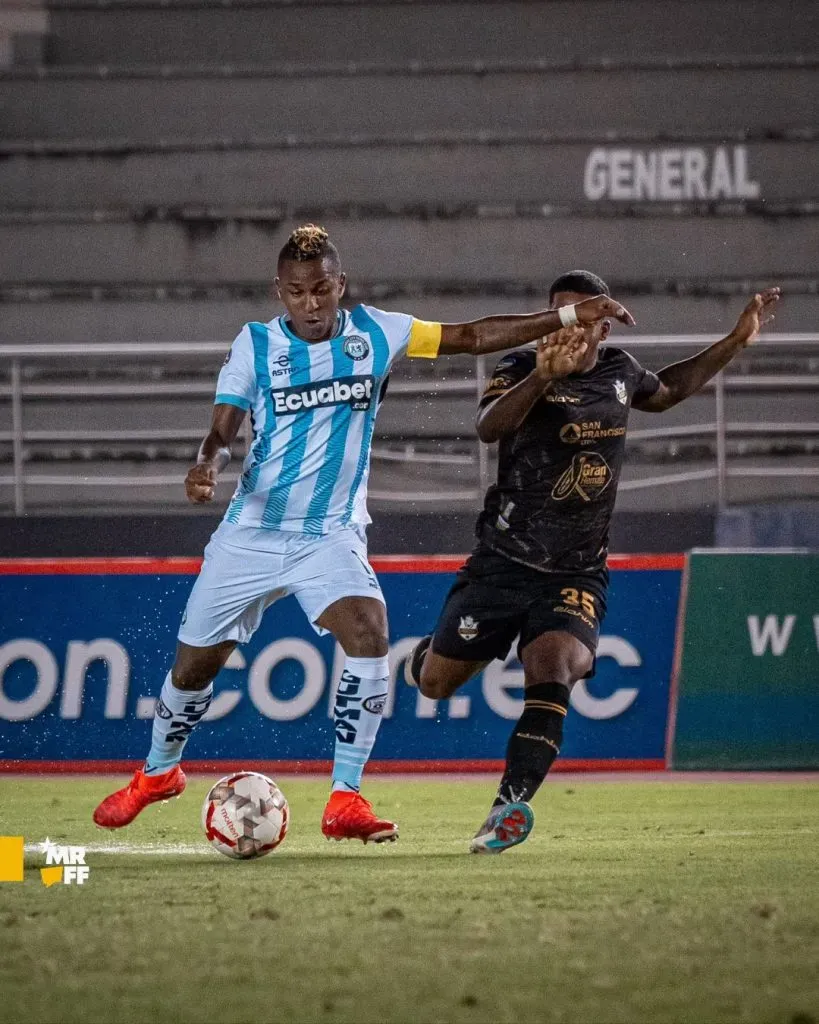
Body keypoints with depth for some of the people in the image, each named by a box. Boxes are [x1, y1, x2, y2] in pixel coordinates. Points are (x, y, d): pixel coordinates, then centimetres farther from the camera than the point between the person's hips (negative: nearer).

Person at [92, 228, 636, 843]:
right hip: (251, 532, 0)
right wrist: (208, 466, -33)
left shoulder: (374, 334, -2)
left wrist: (569, 318, -5)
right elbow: (224, 431, -9)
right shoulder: (255, 345, -5)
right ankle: (158, 774, 37)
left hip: (332, 535, 0)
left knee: (369, 638, -26)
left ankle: (346, 800, -19)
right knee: (194, 664, 8)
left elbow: (474, 337, 1)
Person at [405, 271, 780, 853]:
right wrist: (543, 375, -50)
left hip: (577, 575, 2)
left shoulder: (619, 371, 5)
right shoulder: (523, 369, -10)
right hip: (504, 561, -1)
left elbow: (665, 392, 30)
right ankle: (433, 651, 45)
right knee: (436, 683, 7)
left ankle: (511, 805, -29)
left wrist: (737, 342, 25)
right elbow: (489, 427, -33)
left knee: (552, 675, -26)